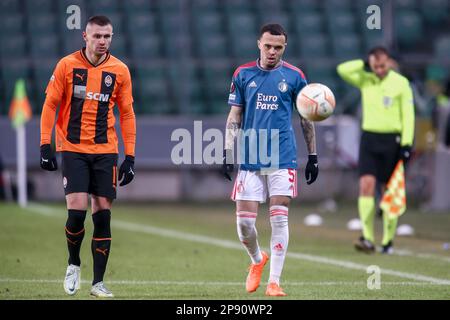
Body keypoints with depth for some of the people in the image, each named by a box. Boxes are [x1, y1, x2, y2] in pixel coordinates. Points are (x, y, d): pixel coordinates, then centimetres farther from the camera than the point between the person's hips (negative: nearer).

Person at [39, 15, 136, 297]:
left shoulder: (120, 70, 3)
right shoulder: (67, 65, -2)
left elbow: (126, 114, 7)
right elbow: (50, 105, 3)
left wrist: (130, 157, 2)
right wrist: (45, 145, -5)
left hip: (105, 152, 2)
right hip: (73, 149, -2)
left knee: (103, 214, -1)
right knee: (77, 210, -12)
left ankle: (98, 282, 6)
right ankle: (73, 263, 15)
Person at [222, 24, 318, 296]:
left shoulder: (294, 76, 3)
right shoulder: (243, 74, 5)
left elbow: (306, 118, 11)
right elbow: (234, 118, 8)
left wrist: (312, 156, 8)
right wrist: (228, 155, 1)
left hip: (283, 160, -1)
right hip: (249, 159, 1)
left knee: (279, 219, -6)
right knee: (244, 222, -1)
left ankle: (274, 281, -1)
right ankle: (257, 260, 29)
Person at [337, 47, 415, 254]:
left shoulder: (401, 83, -2)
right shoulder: (365, 80, 5)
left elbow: (408, 115, -3)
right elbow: (342, 70, -7)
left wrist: (407, 143, -10)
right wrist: (365, 65, -7)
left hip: (392, 140, -2)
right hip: (369, 138, 2)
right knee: (366, 185, -12)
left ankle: (388, 240, 14)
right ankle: (367, 238, -15)